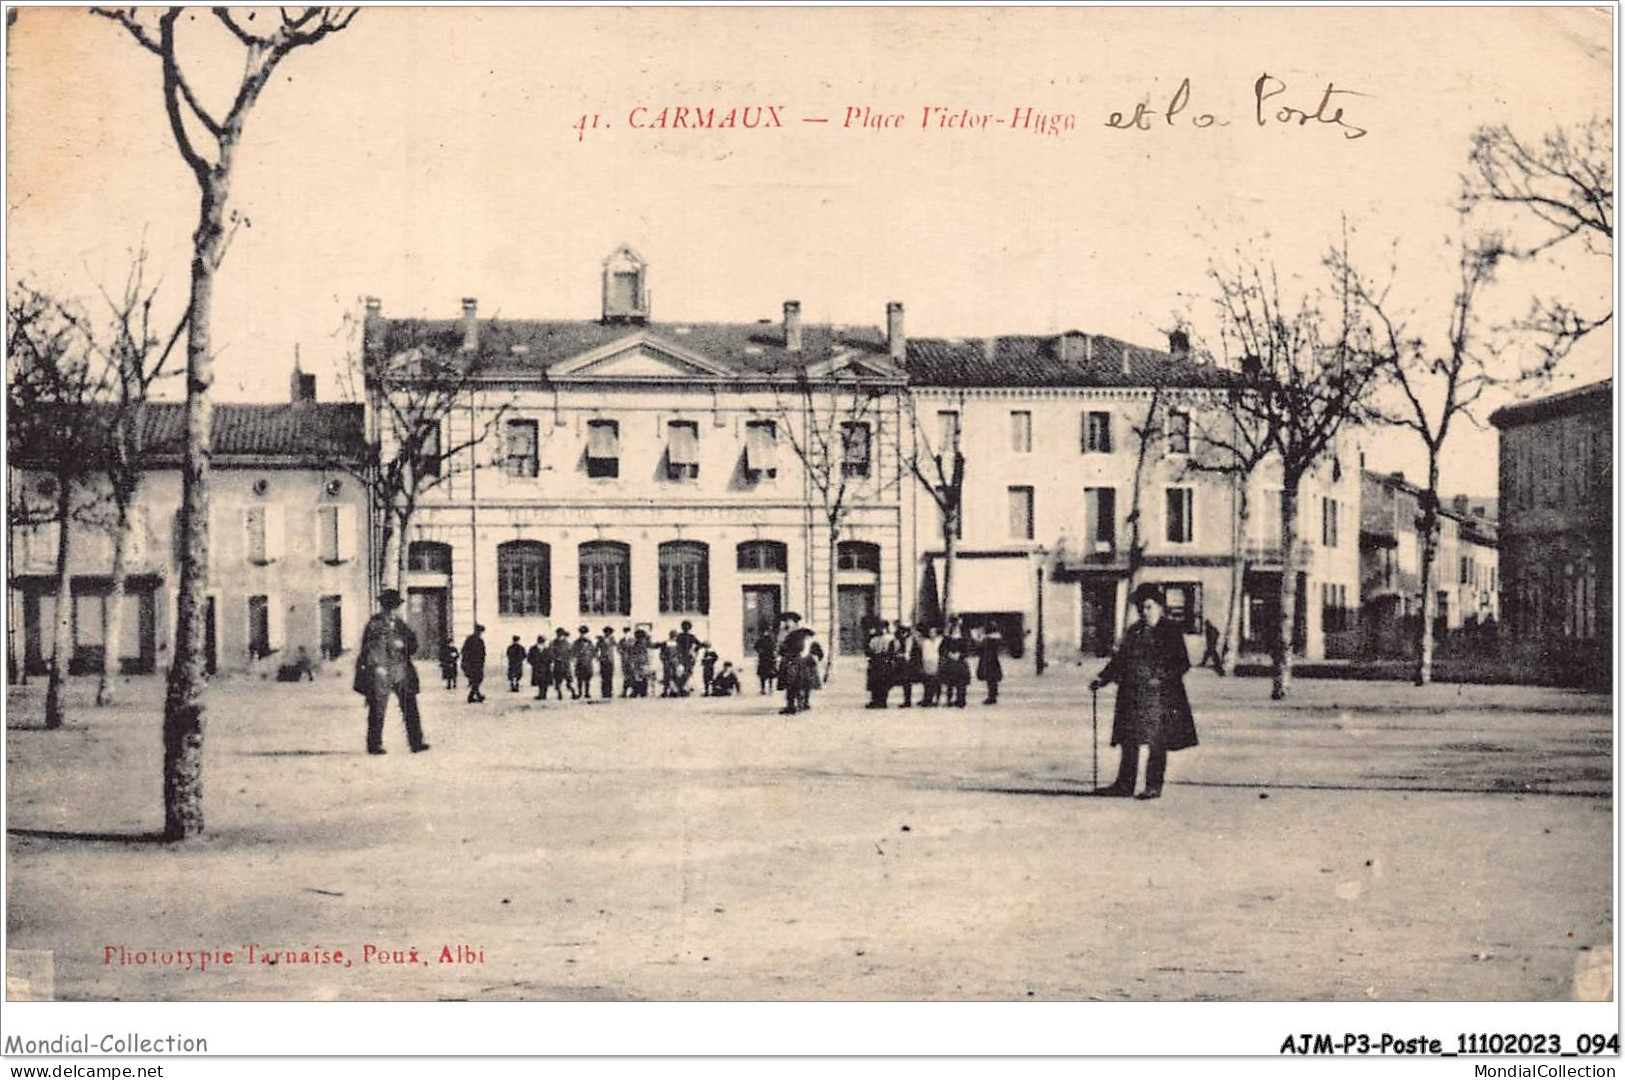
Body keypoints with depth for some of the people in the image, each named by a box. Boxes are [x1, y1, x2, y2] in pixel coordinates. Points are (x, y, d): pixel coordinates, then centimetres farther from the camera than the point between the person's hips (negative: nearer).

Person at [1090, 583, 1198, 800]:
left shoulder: (1171, 632, -2)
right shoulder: (1133, 632, 13)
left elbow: (1183, 664, -5)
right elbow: (1119, 660, 16)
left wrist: (1162, 678, -17)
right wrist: (1102, 678, 4)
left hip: (1160, 697, -5)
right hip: (1132, 696, 5)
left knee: (1157, 742, 0)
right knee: (1129, 741, 5)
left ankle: (1154, 786, 8)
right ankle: (1124, 785, 10)